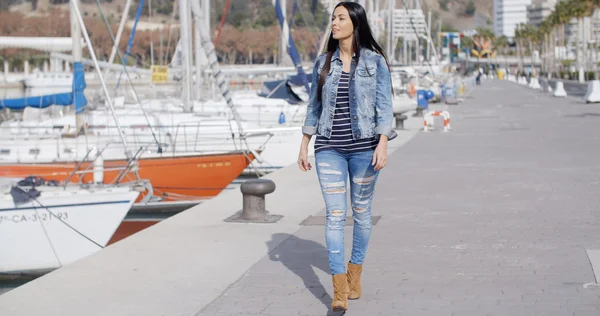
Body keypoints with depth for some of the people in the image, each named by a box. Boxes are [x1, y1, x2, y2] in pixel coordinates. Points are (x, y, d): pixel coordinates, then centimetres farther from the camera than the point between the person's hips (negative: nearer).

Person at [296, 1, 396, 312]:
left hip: (364, 147, -2)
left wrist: (383, 144, -17)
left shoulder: (375, 61, -2)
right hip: (330, 149, 2)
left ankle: (355, 274, 29)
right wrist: (304, 145, 10)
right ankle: (339, 291, -8)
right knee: (334, 215, -6)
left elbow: (384, 106, -6)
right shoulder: (323, 63, 7)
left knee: (361, 212, 10)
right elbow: (314, 107, 12)